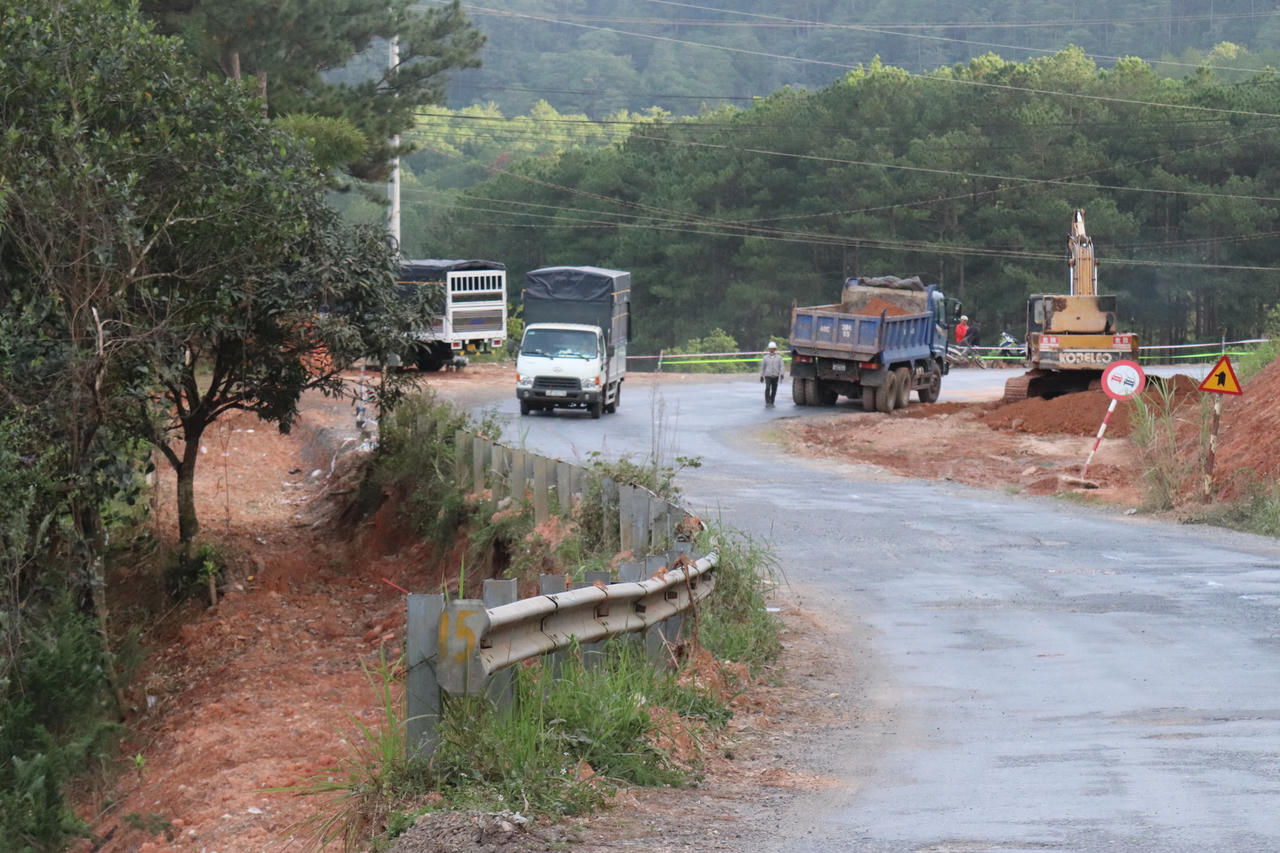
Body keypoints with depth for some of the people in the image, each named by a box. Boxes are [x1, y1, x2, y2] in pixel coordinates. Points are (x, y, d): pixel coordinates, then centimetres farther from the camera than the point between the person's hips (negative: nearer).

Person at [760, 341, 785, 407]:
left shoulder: (779, 357, 8)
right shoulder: (765, 357, 9)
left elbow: (781, 366, 2)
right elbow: (762, 367, 14)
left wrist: (781, 374, -14)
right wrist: (761, 376, 12)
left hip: (775, 376, 1)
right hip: (768, 375, -1)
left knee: (774, 390, 3)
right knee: (767, 388, -17)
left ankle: (771, 403, 16)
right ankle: (767, 403, -20)